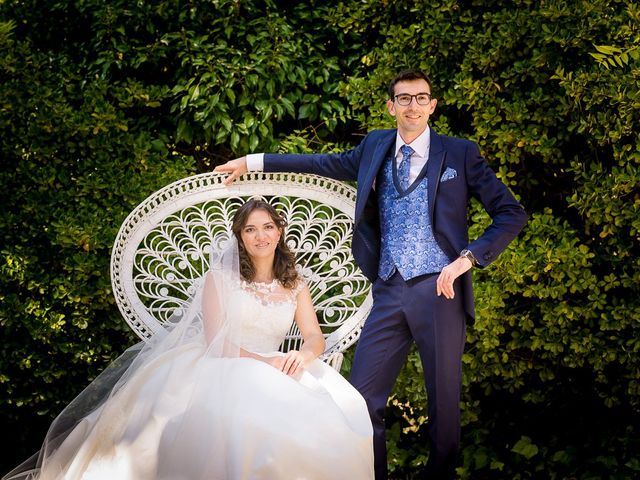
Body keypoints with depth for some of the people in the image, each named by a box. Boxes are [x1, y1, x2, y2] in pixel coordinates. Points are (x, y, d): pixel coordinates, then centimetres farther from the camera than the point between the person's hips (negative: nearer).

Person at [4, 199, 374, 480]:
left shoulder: (295, 284, 17)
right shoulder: (221, 277, 5)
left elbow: (316, 337, 6)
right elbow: (215, 342, -6)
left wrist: (305, 354, -20)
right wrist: (263, 362, -21)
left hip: (269, 373, 4)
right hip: (217, 367, -4)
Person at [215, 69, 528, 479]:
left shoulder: (460, 153, 3)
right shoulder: (376, 147, 14)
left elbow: (511, 214, 3)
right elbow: (326, 164, 26)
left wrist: (467, 258, -9)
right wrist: (252, 162, 27)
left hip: (439, 290, -3)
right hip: (389, 293, 3)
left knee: (444, 401, 3)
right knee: (363, 399, -1)